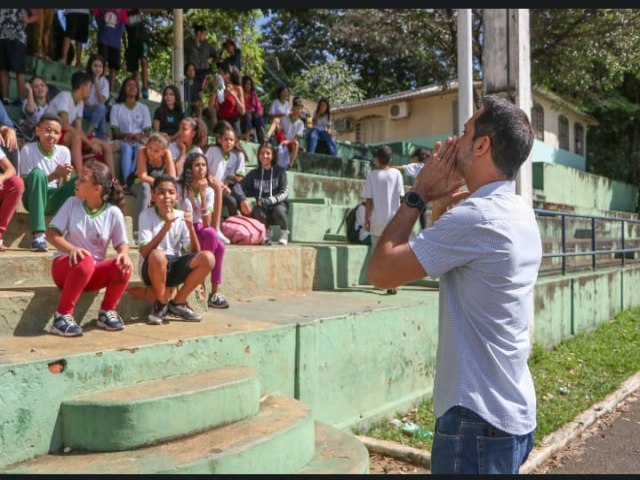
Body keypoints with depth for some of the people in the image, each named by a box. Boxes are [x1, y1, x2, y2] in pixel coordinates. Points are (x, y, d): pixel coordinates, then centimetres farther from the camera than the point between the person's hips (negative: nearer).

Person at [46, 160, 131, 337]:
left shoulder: (114, 212, -6)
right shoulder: (72, 203, -5)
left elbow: (122, 243, 0)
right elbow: (51, 234, -7)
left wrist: (124, 254, -25)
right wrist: (71, 249, -27)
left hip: (94, 271, 2)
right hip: (66, 264, -1)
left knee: (123, 267, -28)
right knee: (85, 262, -36)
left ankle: (107, 311, -3)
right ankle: (62, 316, -23)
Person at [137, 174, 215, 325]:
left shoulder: (181, 217, 2)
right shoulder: (147, 215, -7)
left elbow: (195, 252, -4)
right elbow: (144, 253, -19)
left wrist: (191, 227, -19)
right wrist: (165, 228, -27)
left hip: (174, 267, 4)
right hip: (152, 269, -3)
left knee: (207, 258, -21)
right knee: (157, 255, -38)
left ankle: (177, 303, -2)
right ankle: (161, 303, -9)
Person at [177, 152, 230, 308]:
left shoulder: (209, 191, 1)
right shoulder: (180, 188, -11)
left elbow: (207, 223, -13)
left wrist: (203, 194, -20)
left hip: (200, 231, 4)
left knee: (220, 247, -26)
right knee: (211, 234, -31)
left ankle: (214, 293, -20)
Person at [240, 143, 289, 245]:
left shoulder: (280, 171, 0)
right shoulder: (254, 173, 7)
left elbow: (284, 193, -9)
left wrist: (267, 201, -24)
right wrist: (243, 200, -27)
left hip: (279, 204, -1)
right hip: (262, 207, 2)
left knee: (279, 211, -36)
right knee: (257, 212, -32)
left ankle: (284, 232, -1)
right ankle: (266, 232, 2)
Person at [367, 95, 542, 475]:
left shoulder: (476, 216, -22)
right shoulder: (521, 214, 7)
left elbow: (380, 270, -19)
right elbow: (444, 255, 17)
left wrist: (418, 194, -10)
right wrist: (441, 201, 5)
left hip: (478, 418, -9)